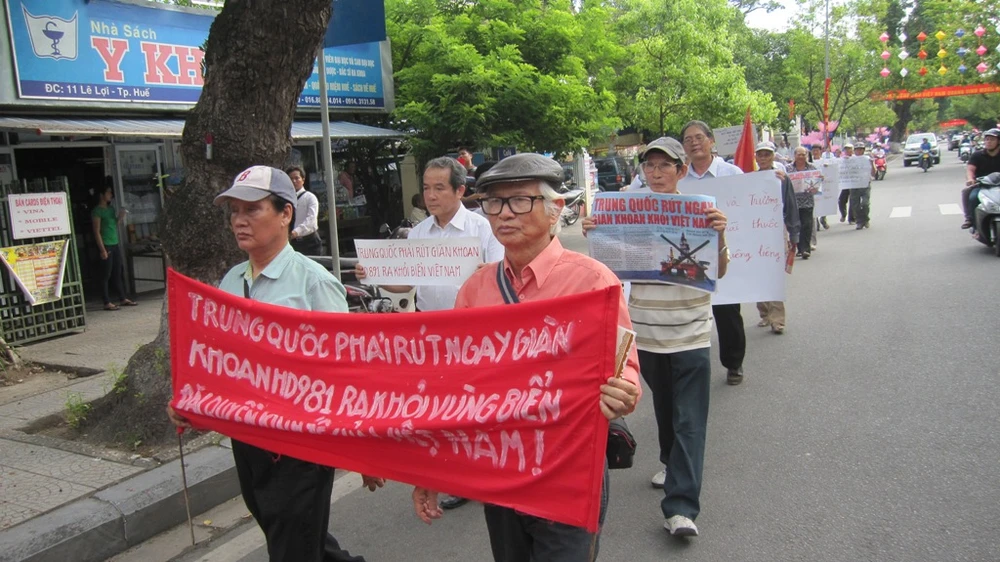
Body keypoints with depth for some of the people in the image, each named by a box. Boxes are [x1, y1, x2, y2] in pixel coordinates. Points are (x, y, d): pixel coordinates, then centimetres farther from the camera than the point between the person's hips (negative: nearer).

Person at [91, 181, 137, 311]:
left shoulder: (111, 208, 15)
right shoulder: (97, 211, -8)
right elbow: (97, 232, -12)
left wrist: (120, 218, 3)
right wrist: (102, 249, -17)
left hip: (115, 245, 8)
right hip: (106, 246, -8)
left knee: (117, 274, 12)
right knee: (106, 275, -4)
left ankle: (123, 299, 18)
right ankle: (107, 303, -1)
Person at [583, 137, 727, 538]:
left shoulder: (700, 210, -4)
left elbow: (718, 272, -5)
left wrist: (719, 235, -22)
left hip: (690, 332, -3)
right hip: (646, 330, 3)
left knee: (689, 420, -5)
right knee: (664, 407, 20)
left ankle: (681, 507, -3)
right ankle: (673, 465, 44)